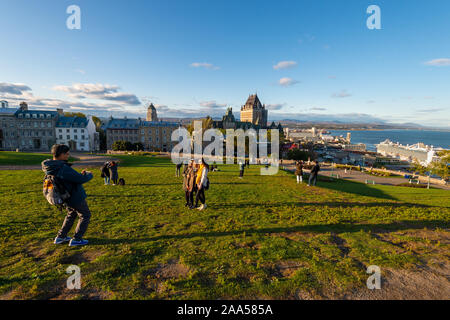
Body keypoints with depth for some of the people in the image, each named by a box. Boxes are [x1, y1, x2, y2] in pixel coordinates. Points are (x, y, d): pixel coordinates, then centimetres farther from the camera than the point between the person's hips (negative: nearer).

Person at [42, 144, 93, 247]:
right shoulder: (63, 169, -31)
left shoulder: (52, 167, 0)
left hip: (67, 197, 9)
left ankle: (60, 237, 36)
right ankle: (76, 239, 17)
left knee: (71, 215, 29)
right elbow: (81, 179, -28)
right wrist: (89, 174, -9)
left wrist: (80, 174, -1)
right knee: (85, 216, 10)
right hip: (76, 198, -9)